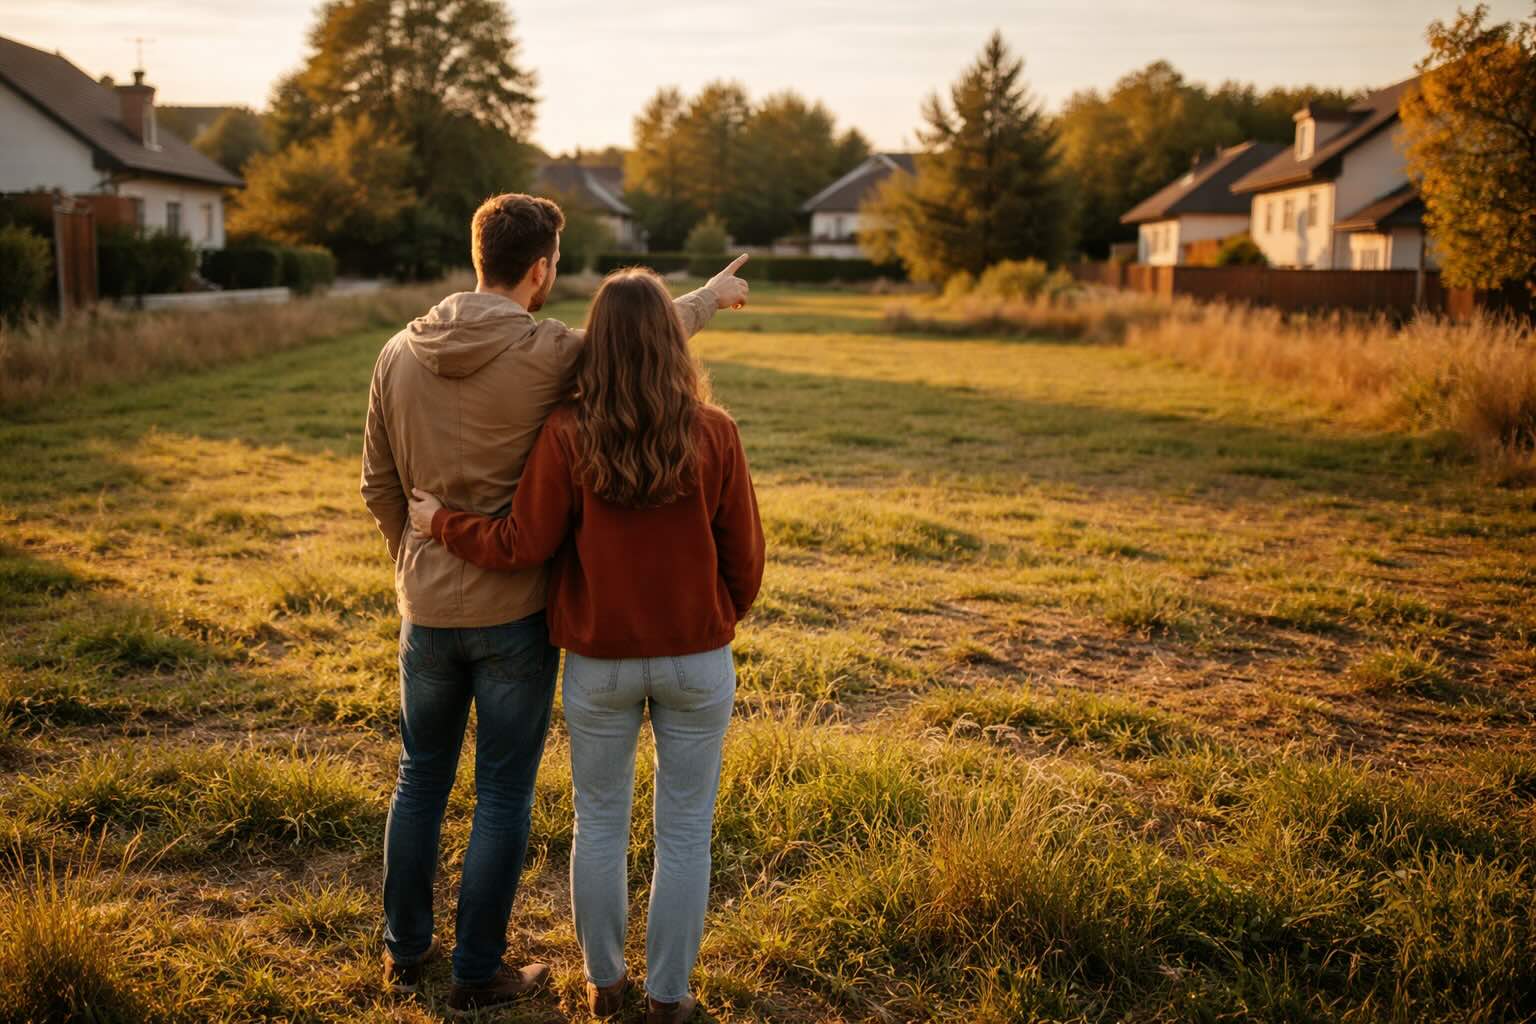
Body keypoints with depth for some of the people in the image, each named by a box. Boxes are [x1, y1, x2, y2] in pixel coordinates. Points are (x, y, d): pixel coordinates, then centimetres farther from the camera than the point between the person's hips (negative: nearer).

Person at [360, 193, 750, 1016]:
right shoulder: (549, 355, -16)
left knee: (421, 779, 20)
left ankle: (406, 949, 33)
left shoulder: (399, 355, -3)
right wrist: (710, 297, 22)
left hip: (427, 608, 5)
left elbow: (379, 486, 6)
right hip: (515, 613, -4)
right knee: (503, 796, 9)